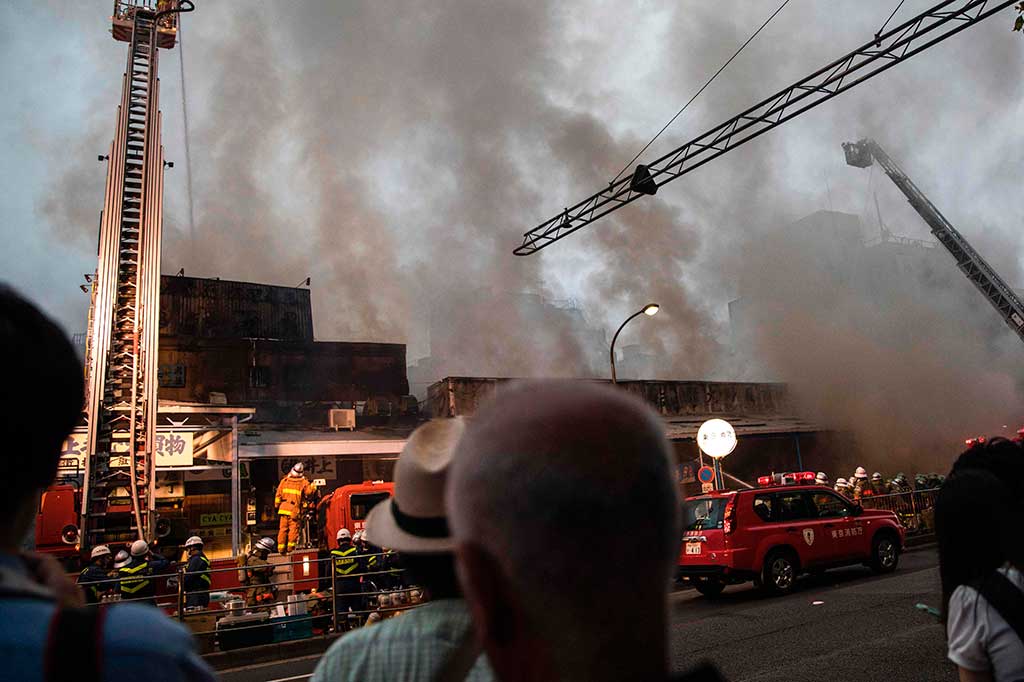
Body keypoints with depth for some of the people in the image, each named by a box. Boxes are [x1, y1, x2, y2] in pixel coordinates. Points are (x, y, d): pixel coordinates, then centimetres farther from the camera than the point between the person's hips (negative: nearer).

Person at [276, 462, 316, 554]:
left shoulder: (284, 480, 7)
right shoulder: (303, 482, -3)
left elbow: (278, 494, 8)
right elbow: (309, 491, -12)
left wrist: (277, 505, 16)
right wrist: (313, 486, 8)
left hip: (283, 508, 4)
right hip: (294, 509, -3)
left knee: (282, 528, 8)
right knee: (293, 528, 1)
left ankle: (281, 548, 10)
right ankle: (290, 547, -4)